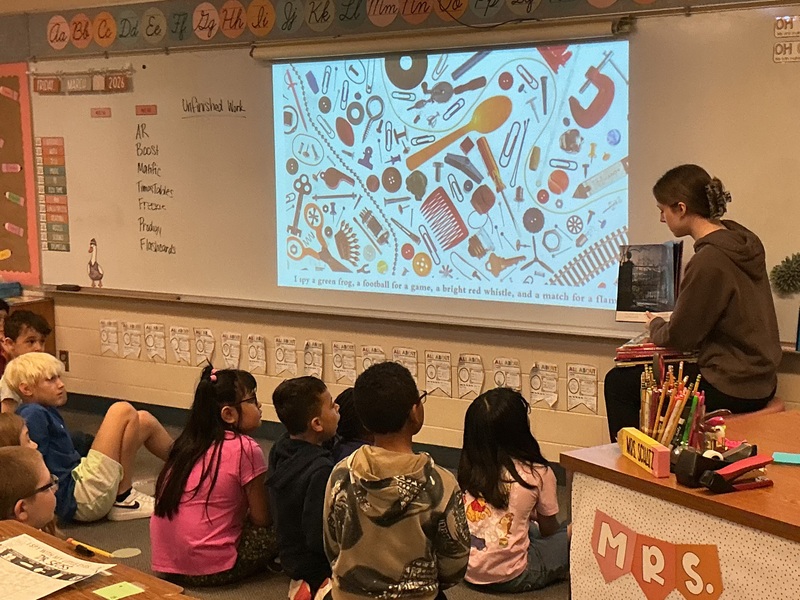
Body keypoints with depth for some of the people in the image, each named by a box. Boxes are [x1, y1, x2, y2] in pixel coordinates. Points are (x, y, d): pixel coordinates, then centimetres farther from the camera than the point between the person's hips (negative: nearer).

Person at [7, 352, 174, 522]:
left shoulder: (46, 412, 17)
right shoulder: (33, 415, -13)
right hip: (78, 500, -11)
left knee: (144, 421, 11)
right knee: (123, 412, -14)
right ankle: (123, 500, -8)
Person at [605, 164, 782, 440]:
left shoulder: (709, 261, -24)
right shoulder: (743, 240, 5)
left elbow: (678, 337, -14)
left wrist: (654, 324, 7)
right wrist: (663, 325, 14)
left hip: (731, 391, -10)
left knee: (618, 383, 2)